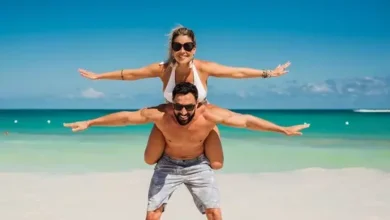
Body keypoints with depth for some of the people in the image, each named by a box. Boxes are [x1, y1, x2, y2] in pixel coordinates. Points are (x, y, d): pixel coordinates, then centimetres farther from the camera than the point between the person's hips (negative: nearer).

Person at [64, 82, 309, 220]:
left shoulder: (210, 114, -33)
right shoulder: (159, 114, -32)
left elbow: (246, 120, -26)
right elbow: (125, 116, -20)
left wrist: (283, 129, -23)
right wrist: (89, 123, -14)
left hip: (198, 165, 0)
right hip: (168, 164, 0)